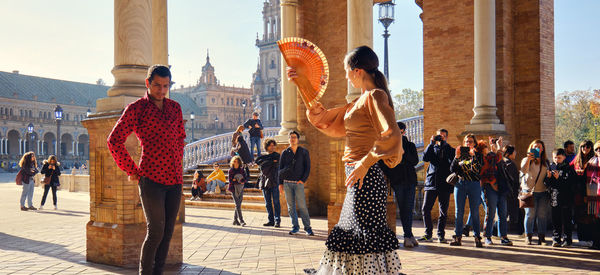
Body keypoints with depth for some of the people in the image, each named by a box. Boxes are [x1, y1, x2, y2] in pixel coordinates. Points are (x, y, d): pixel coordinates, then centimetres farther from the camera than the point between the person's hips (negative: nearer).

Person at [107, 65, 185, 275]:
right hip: (151, 178, -5)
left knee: (168, 232, 6)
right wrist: (132, 171, -2)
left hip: (175, 179, 5)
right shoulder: (136, 108, -1)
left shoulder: (175, 108, 15)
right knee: (155, 230, -7)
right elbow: (114, 141, -3)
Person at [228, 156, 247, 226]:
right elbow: (230, 181, -6)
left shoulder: (242, 170, 8)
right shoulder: (231, 170, -1)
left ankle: (235, 220, 17)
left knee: (238, 205, 6)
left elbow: (246, 178, 5)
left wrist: (243, 181, -16)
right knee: (238, 205, -10)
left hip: (241, 189, 4)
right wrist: (238, 181, -12)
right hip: (234, 189, -4)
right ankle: (241, 221, -12)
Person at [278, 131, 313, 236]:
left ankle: (307, 227, -3)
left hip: (298, 183, -2)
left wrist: (303, 180, -7)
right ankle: (295, 227, 11)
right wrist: (280, 183, 5)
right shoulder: (284, 153, 10)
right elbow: (280, 169, 11)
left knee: (302, 205, -7)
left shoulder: (304, 152, 6)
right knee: (291, 206, 4)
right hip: (287, 183, 2)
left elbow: (307, 167, 5)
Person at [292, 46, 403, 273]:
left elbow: (392, 135, -24)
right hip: (358, 177, 10)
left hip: (366, 178, -10)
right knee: (352, 235, 14)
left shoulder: (375, 96, -10)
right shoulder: (360, 101, 19)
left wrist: (365, 163, -24)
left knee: (366, 234, -8)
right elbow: (325, 119, 26)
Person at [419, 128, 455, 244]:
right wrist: (431, 143, -7)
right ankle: (428, 233, 8)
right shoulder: (433, 148, 16)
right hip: (431, 182, 2)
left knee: (443, 211, 0)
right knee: (426, 209, -3)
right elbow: (425, 158, -3)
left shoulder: (450, 149, 11)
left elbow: (452, 160, -11)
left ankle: (441, 235, 7)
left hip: (445, 184, -2)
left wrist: (444, 144, -10)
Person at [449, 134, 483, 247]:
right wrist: (456, 157, -7)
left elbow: (476, 169, -9)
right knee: (459, 211, 0)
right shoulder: (460, 155, 15)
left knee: (474, 212, -2)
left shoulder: (478, 155, 7)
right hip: (460, 184, 2)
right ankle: (457, 237, 3)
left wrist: (473, 156, -17)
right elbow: (452, 169, 4)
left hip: (474, 185, -2)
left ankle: (477, 237, 3)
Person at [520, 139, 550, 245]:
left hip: (543, 192, 3)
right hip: (529, 190, -3)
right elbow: (523, 171, -15)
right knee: (530, 215, -4)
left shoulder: (546, 162, 17)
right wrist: (528, 159, -27)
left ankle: (541, 237, 9)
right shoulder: (527, 160, 5)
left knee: (542, 215, 1)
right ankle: (529, 237, 2)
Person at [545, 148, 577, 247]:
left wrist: (559, 178, -19)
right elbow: (547, 184, 10)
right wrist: (548, 177, -9)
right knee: (555, 220, 7)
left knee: (566, 220, 1)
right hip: (554, 198, 4)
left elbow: (570, 184, -12)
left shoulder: (569, 169, -2)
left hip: (566, 199, -4)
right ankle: (556, 239, 14)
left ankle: (567, 239, 9)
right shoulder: (551, 167, 10)